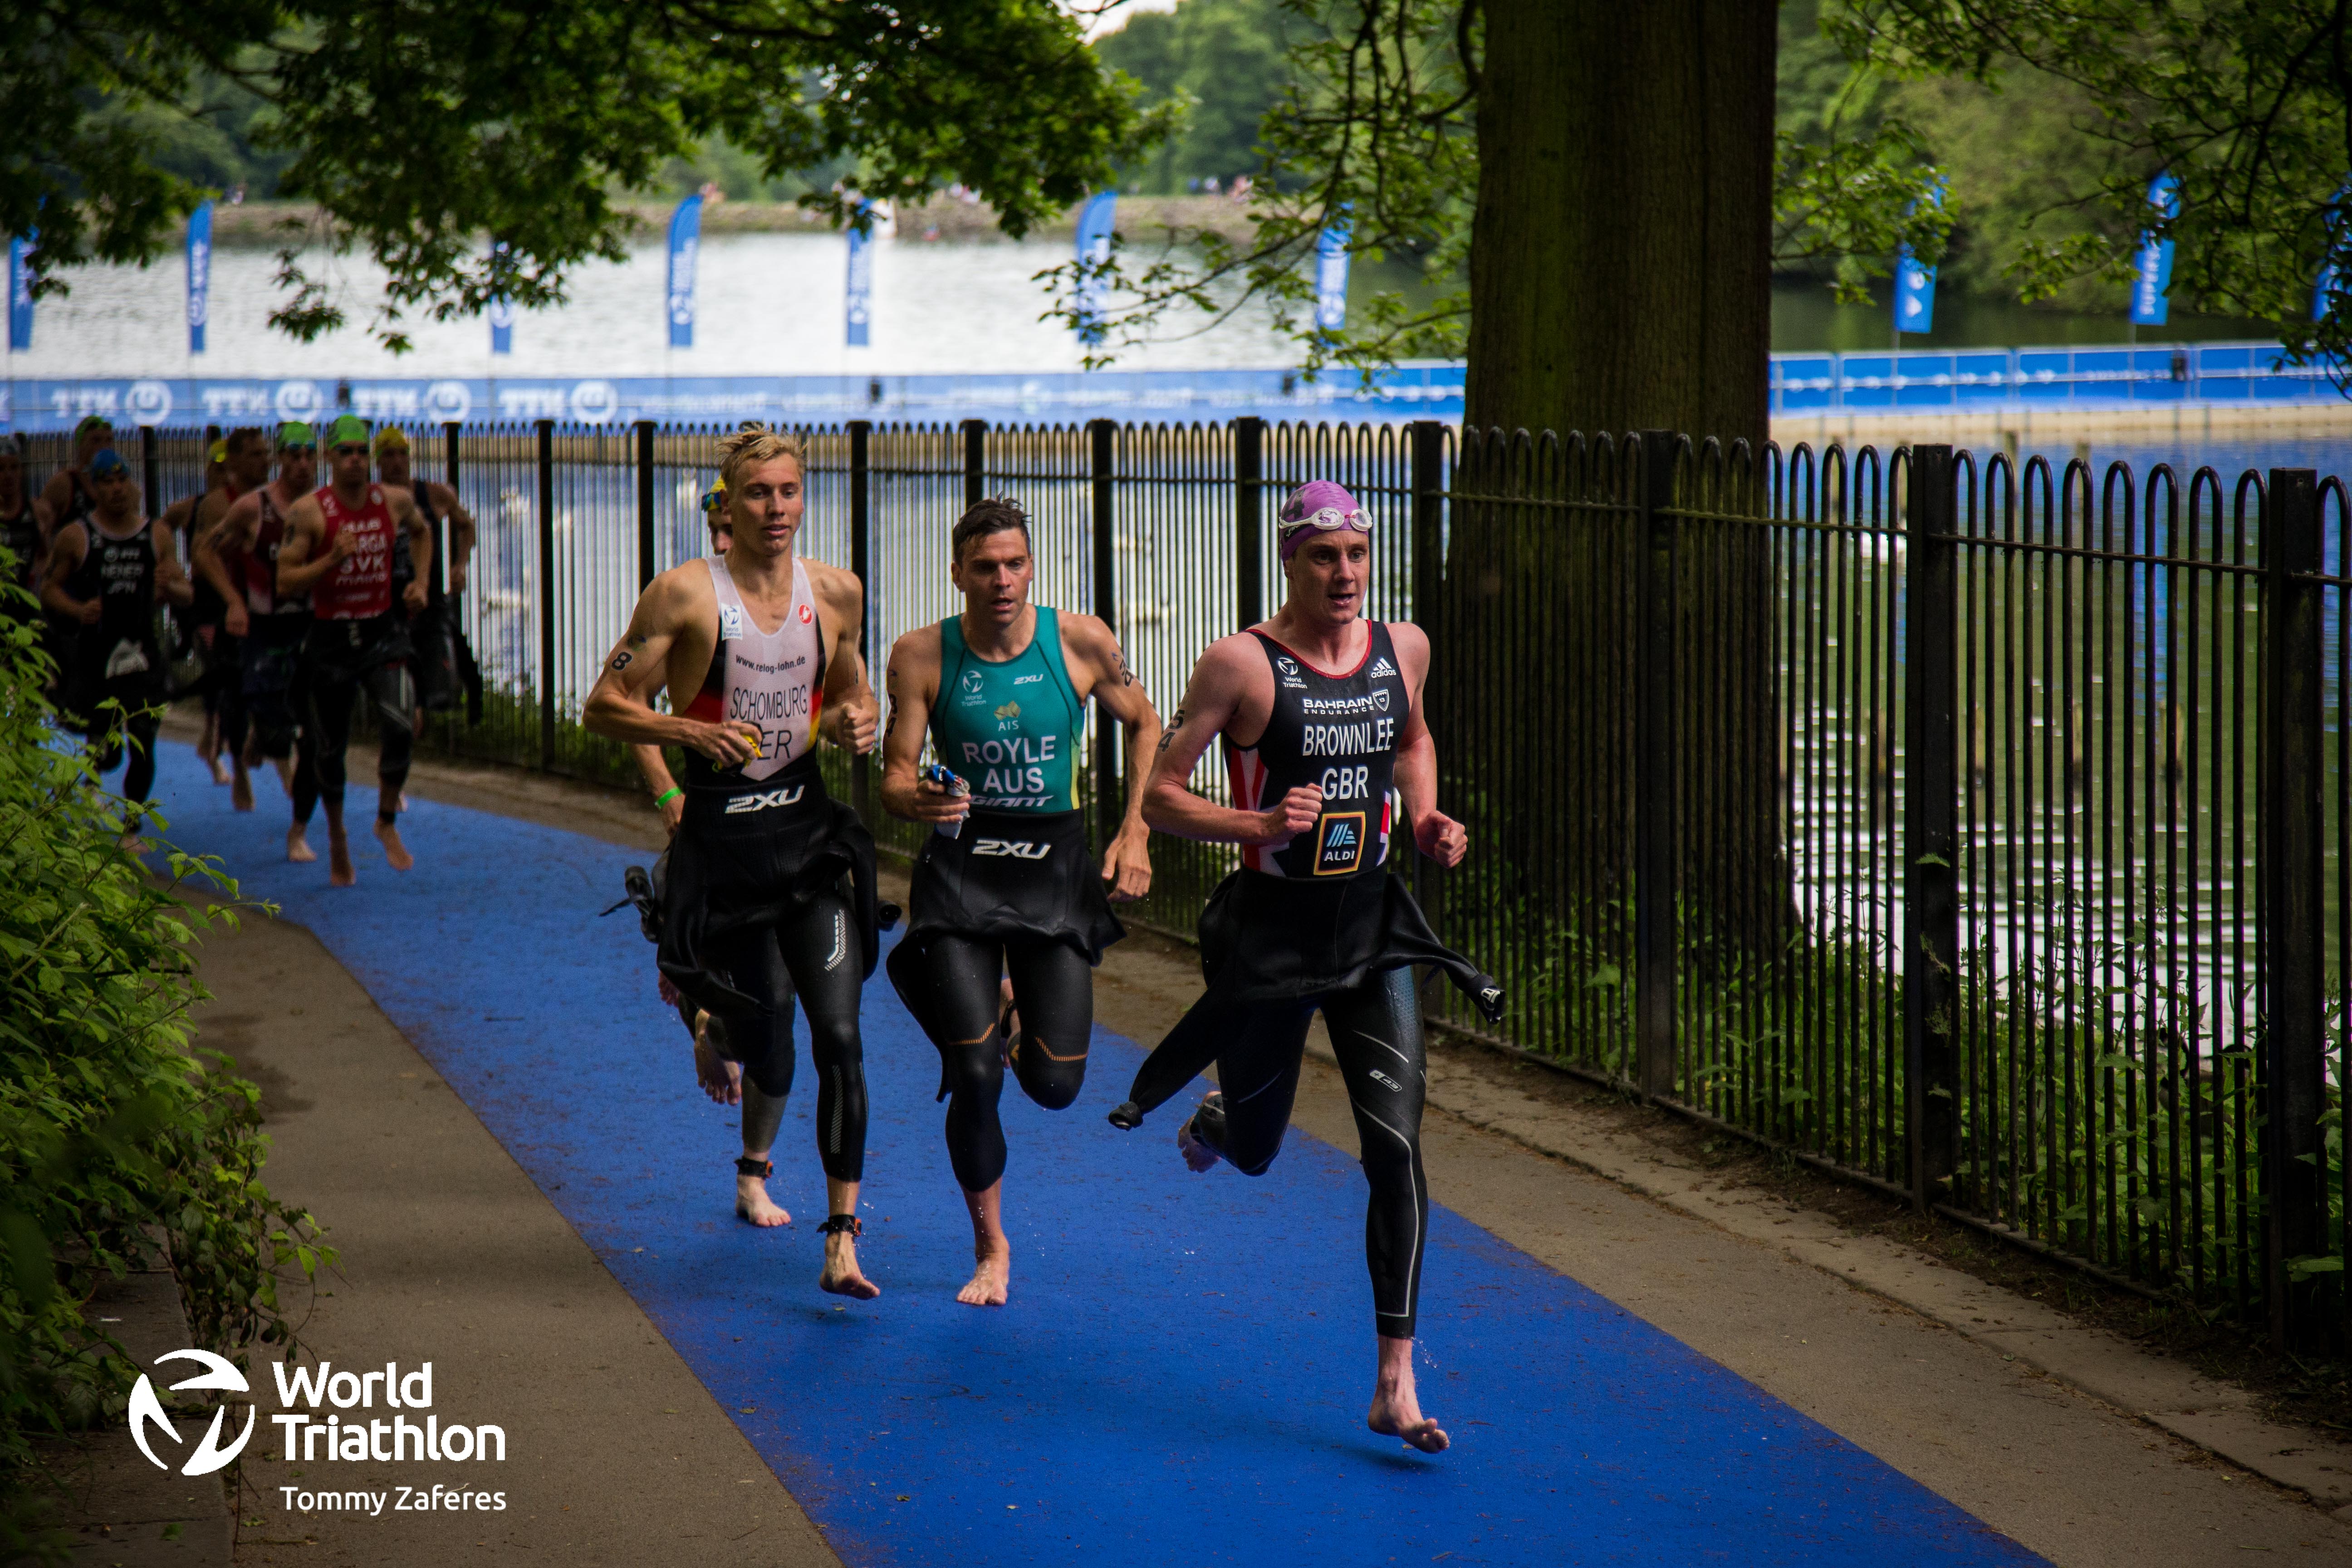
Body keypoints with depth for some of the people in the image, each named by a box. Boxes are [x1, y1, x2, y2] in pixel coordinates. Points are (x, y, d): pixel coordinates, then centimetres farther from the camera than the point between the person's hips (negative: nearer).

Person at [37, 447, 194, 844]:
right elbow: (49, 587, 4)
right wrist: (78, 610, -14)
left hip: (143, 658, 2)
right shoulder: (75, 538, -1)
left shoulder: (157, 536, 6)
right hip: (94, 658, -2)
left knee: (143, 752, -6)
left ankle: (131, 826, 15)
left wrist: (171, 586, -15)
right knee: (105, 754, 1)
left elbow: (187, 594, 9)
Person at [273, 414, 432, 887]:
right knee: (328, 746, 9)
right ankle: (337, 839, 33)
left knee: (401, 726, -21)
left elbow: (421, 531, 24)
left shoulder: (396, 502, 0)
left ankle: (387, 822, 2)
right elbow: (285, 580, -12)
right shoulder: (309, 511, -10)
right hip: (331, 637, -1)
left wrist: (419, 582, 12)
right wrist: (332, 559, -25)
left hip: (384, 632, 1)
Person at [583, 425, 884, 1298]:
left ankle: (842, 1246, -7)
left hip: (809, 831, 2)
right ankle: (754, 1167, 46)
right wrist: (691, 733, -21)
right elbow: (605, 707, -5)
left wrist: (856, 721, -1)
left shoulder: (836, 594, 4)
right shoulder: (687, 594, -8)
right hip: (721, 836, -2)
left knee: (839, 1037, -10)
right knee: (765, 1035, 8)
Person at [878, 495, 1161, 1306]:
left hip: (1056, 865, 1)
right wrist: (918, 800, -28)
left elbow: (1145, 726, 10)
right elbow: (895, 776, -4)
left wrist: (1134, 831, 2)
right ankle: (991, 1248, 14)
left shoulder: (1081, 642, -6)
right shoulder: (923, 655, -7)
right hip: (961, 866, -1)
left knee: (1056, 1085, -2)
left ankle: (1016, 1026, 37)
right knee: (972, 1078, -9)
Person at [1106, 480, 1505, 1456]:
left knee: (1396, 1148, -9)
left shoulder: (1403, 647, 1)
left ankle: (1395, 1385, -4)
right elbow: (1159, 796, -10)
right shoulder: (1242, 664, -14)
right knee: (1256, 1153, 15)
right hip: (1271, 928, -3)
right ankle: (1212, 1119, 56)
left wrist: (1426, 820, 5)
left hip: (1373, 929, 3)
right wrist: (1258, 824, -25)